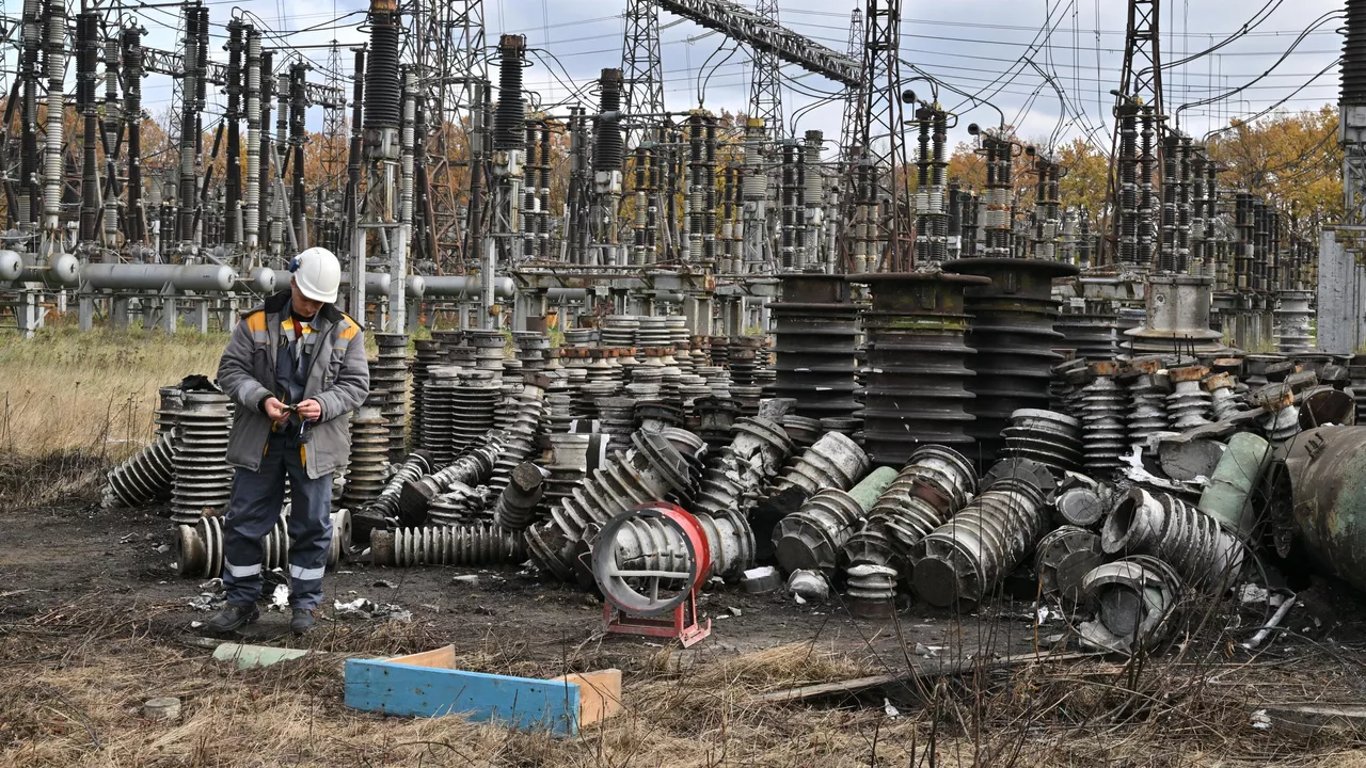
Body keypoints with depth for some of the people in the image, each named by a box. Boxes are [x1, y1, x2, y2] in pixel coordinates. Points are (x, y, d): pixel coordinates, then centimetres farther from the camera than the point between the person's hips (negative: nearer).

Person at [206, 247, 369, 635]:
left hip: (314, 443, 0)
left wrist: (324, 405, -18)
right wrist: (261, 399, -19)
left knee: (312, 526, 6)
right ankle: (241, 601, 18)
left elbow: (355, 384, 1)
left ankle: (304, 603, 19)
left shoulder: (345, 332, -1)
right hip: (260, 441, 0)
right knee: (245, 521, 6)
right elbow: (230, 370, -2)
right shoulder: (257, 322, -3)